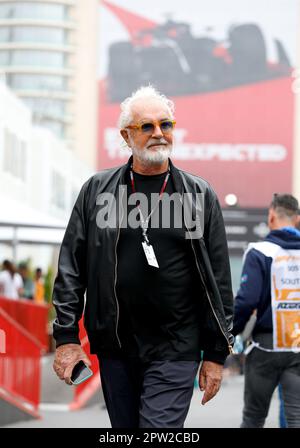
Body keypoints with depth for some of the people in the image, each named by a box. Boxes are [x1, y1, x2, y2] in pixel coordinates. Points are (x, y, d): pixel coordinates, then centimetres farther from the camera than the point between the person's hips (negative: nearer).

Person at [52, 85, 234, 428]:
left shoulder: (200, 195, 3)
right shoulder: (97, 190, 5)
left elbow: (219, 281, 5)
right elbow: (70, 267, 6)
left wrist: (216, 354, 2)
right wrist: (66, 337, -2)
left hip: (175, 351, -2)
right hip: (114, 348, 2)